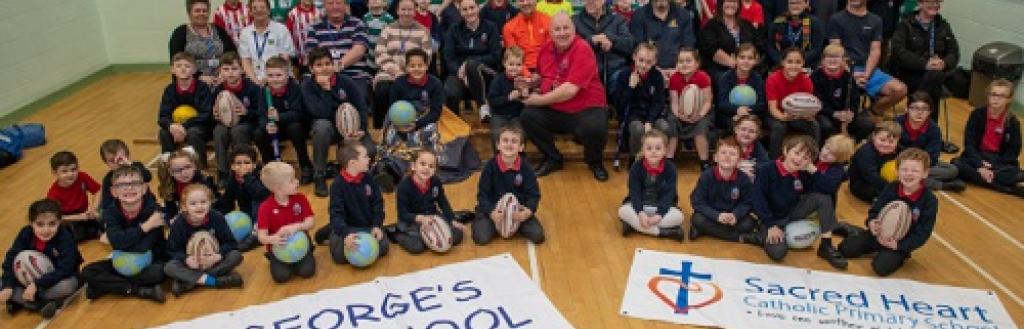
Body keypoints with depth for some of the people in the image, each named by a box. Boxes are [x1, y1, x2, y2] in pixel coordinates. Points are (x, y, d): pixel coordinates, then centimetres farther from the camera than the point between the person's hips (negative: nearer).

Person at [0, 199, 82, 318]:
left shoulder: (65, 238, -25)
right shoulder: (25, 234, -13)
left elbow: (64, 269, -29)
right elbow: (11, 259, -13)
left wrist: (36, 284, -37)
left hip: (57, 278, -4)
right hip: (30, 278, 4)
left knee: (67, 286, -37)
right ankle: (41, 304, -23)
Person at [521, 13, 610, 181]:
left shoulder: (582, 50, -16)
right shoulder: (547, 48, 5)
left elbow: (569, 90, -23)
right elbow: (543, 76, 27)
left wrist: (538, 100, -14)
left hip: (586, 109, -6)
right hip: (555, 111, 6)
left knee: (595, 128, -35)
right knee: (527, 116, -17)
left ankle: (595, 162, 3)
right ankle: (552, 159, 7)